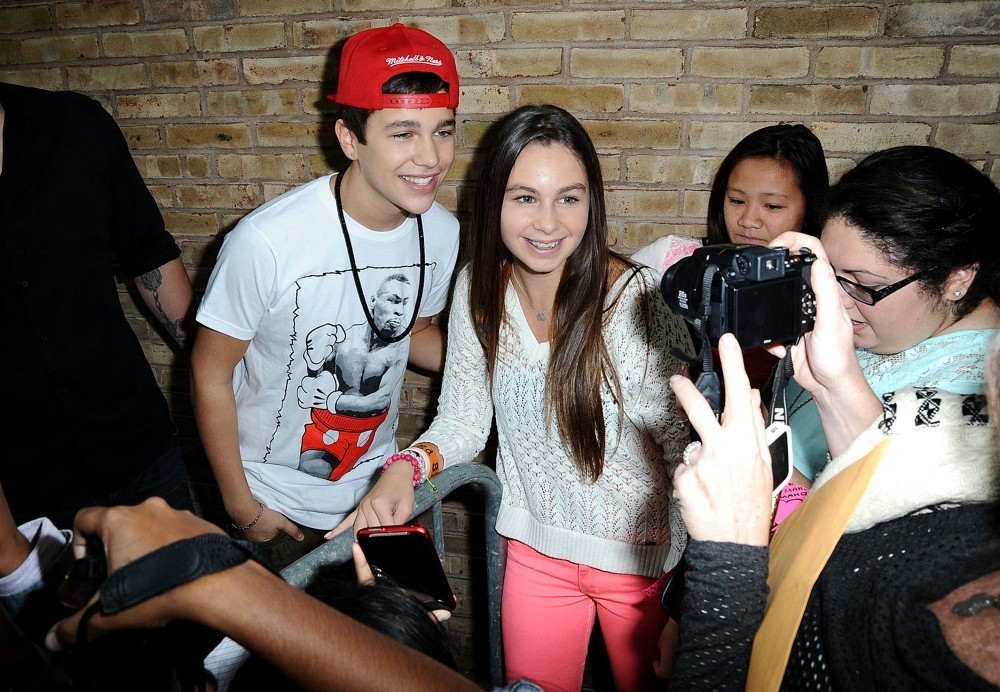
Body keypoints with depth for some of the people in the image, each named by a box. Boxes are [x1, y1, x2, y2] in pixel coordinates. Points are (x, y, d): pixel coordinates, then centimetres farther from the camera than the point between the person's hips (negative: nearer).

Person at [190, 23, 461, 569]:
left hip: (378, 484, 4)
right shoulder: (267, 241, -29)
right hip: (279, 503, -4)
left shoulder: (441, 233, -13)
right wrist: (241, 506, -9)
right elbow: (210, 372, -16)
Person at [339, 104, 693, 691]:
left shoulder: (641, 302, -25)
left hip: (643, 557, -2)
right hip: (534, 552, 3)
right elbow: (463, 420, -1)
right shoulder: (480, 290, -11)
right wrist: (406, 467, -20)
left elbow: (688, 453, -18)